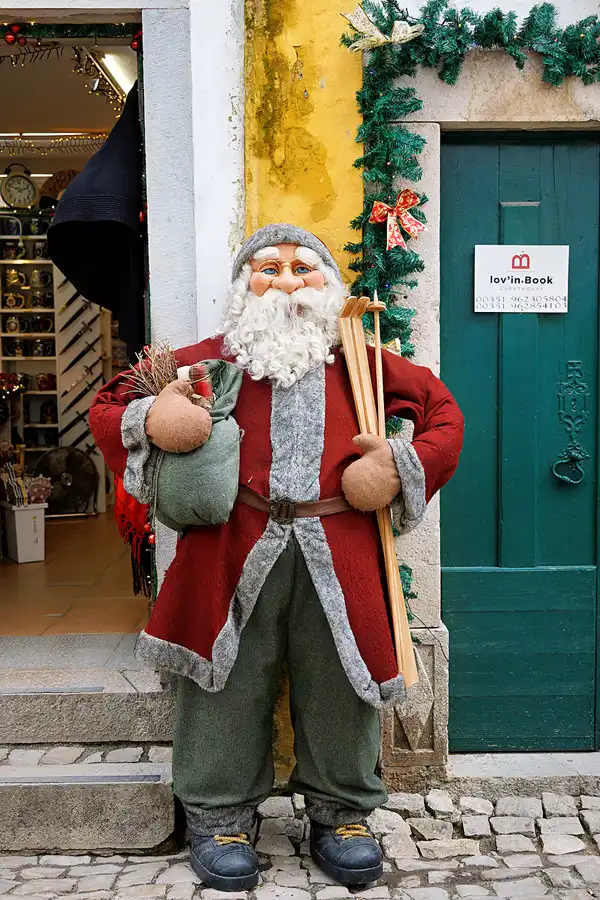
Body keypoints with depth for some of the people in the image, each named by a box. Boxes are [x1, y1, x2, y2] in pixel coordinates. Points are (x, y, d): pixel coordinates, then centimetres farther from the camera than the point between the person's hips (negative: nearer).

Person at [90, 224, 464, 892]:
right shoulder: (211, 358, 11)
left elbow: (443, 411, 19)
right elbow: (109, 408, 13)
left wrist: (409, 468, 1)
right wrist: (148, 423, -11)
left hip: (337, 549, 1)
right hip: (235, 546, -1)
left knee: (339, 684, 8)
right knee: (229, 682, 5)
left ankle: (342, 812, 29)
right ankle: (221, 816, 25)